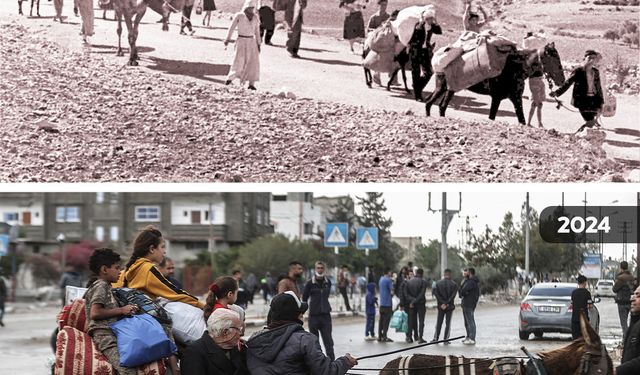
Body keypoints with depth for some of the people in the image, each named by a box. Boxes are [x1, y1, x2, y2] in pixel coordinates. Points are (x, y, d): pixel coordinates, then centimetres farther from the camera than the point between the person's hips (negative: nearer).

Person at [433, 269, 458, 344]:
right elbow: (453, 296, -13)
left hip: (441, 306, 1)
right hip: (450, 306, -1)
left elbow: (436, 295, -6)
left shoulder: (438, 283, -1)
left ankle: (436, 338, 11)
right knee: (448, 323, 4)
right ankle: (446, 339, 2)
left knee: (439, 323, 11)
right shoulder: (454, 284, -6)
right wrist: (447, 303, -12)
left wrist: (443, 303, -8)